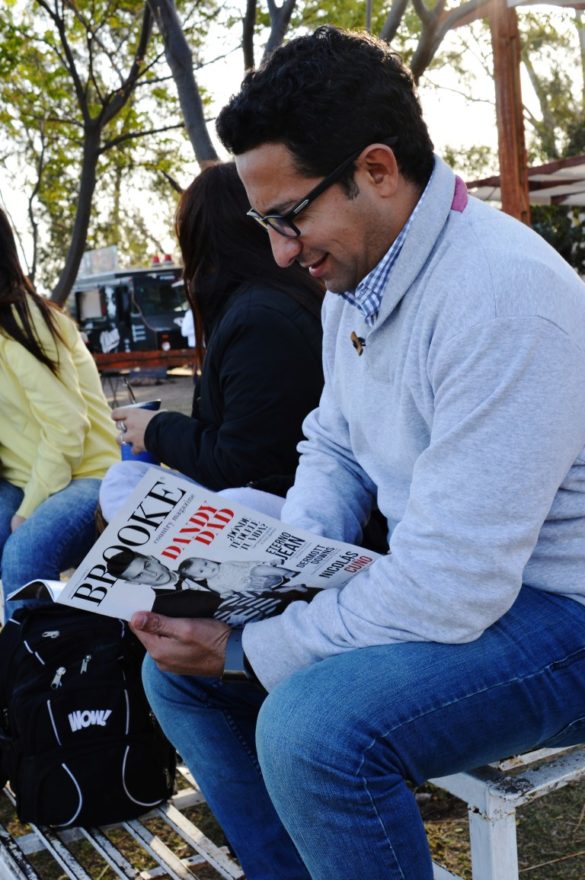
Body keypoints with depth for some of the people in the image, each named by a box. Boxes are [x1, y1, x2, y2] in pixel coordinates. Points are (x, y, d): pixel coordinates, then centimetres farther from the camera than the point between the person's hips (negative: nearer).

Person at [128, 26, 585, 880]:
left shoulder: (503, 294, -27)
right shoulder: (354, 277, 3)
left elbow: (454, 586, -29)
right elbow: (332, 450, 15)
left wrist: (248, 647, -18)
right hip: (437, 579, 9)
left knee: (310, 729, -33)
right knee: (179, 666, 6)